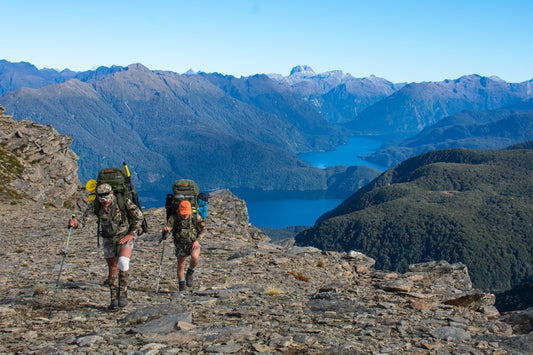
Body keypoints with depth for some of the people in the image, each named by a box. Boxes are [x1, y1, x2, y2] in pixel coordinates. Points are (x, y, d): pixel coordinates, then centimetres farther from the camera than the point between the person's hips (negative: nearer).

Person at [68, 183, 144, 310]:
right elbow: (84, 219, -22)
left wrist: (131, 234, -16)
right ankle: (114, 299, 15)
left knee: (123, 262, -23)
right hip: (108, 239, 3)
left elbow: (139, 216, -13)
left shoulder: (123, 202, -24)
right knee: (113, 268, 4)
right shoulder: (95, 206, -17)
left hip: (125, 236, -3)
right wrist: (76, 224, -45)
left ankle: (123, 293, -5)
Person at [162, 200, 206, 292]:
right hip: (180, 245, 1)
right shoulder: (174, 218, -15)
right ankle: (181, 285, 29)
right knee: (181, 265, 5)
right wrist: (165, 230, -48)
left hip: (193, 244, -1)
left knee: (195, 257, -29)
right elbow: (168, 227, -23)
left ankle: (190, 273, 1)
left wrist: (197, 240, -14)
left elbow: (203, 230, -2)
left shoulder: (196, 217, -13)